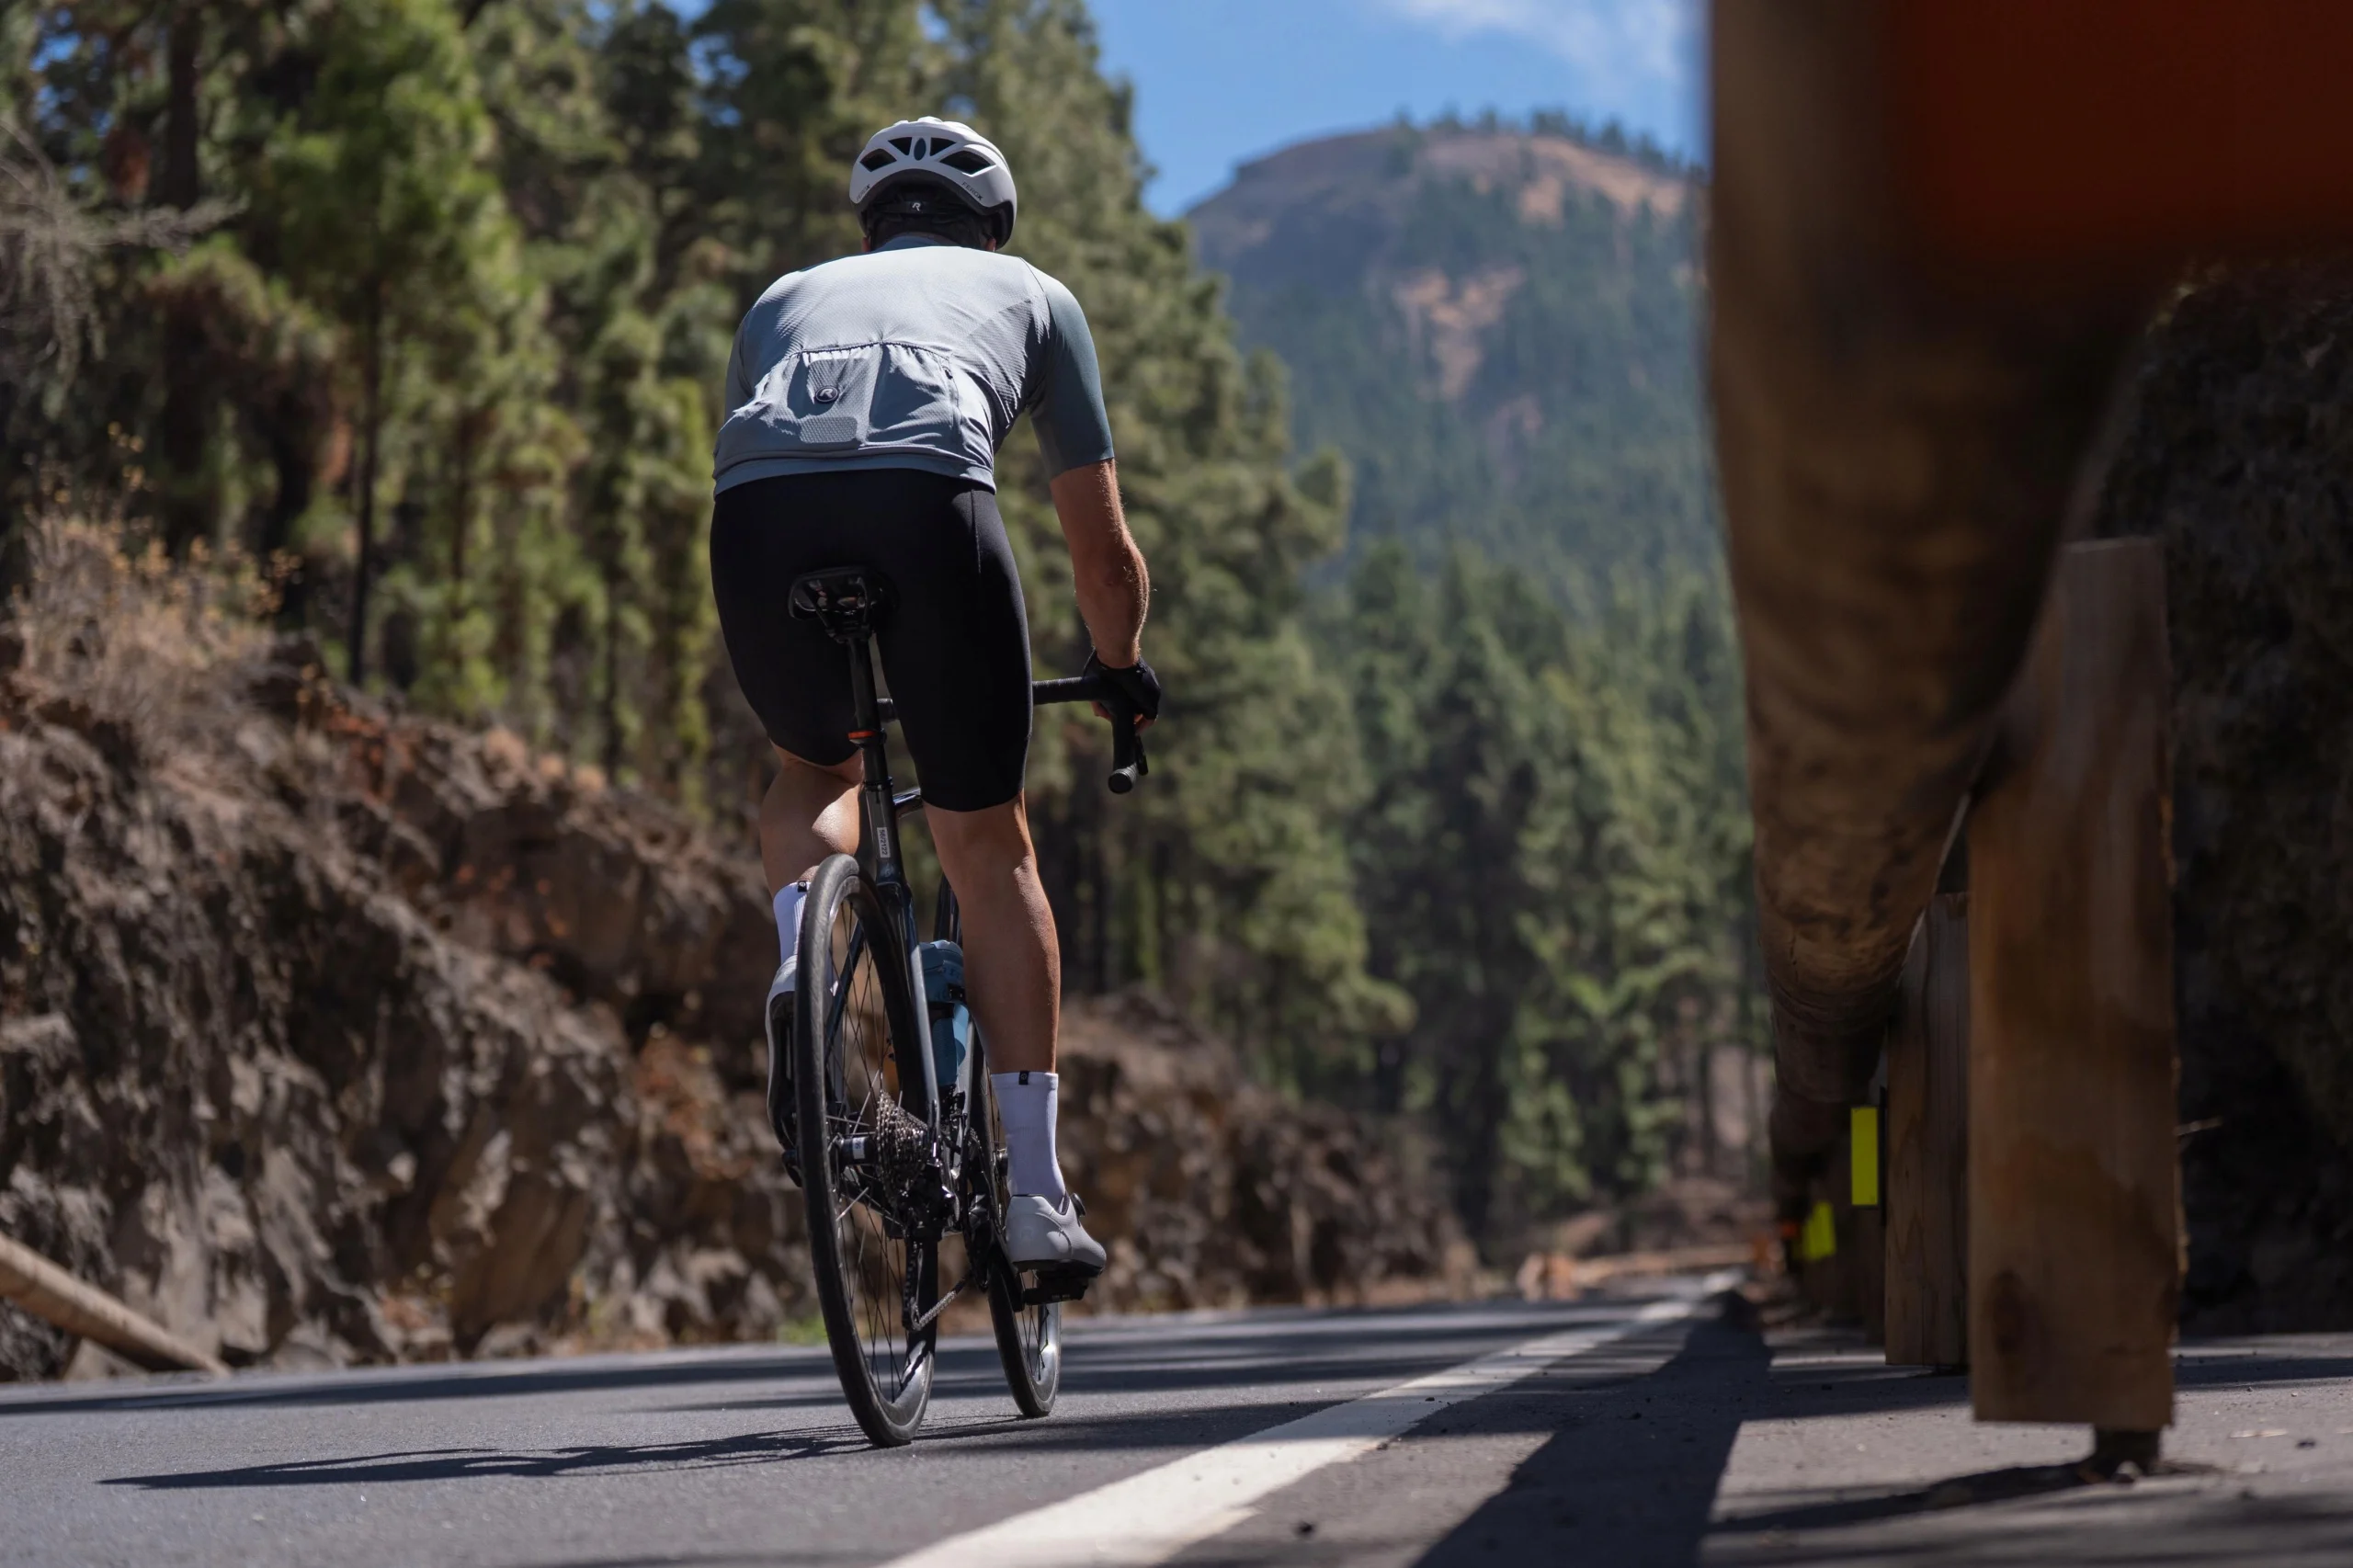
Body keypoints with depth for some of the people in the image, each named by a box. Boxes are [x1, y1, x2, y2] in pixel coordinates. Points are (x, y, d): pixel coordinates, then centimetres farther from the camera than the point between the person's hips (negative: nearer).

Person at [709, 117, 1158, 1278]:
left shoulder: (787, 297, 40)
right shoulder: (1031, 295, 35)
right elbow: (1103, 549, 36)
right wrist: (1124, 672, 56)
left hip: (757, 507, 2)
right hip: (927, 497, -2)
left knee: (815, 770, 31)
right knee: (988, 847, 13)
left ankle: (795, 964, 2)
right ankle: (1035, 1190, 10)